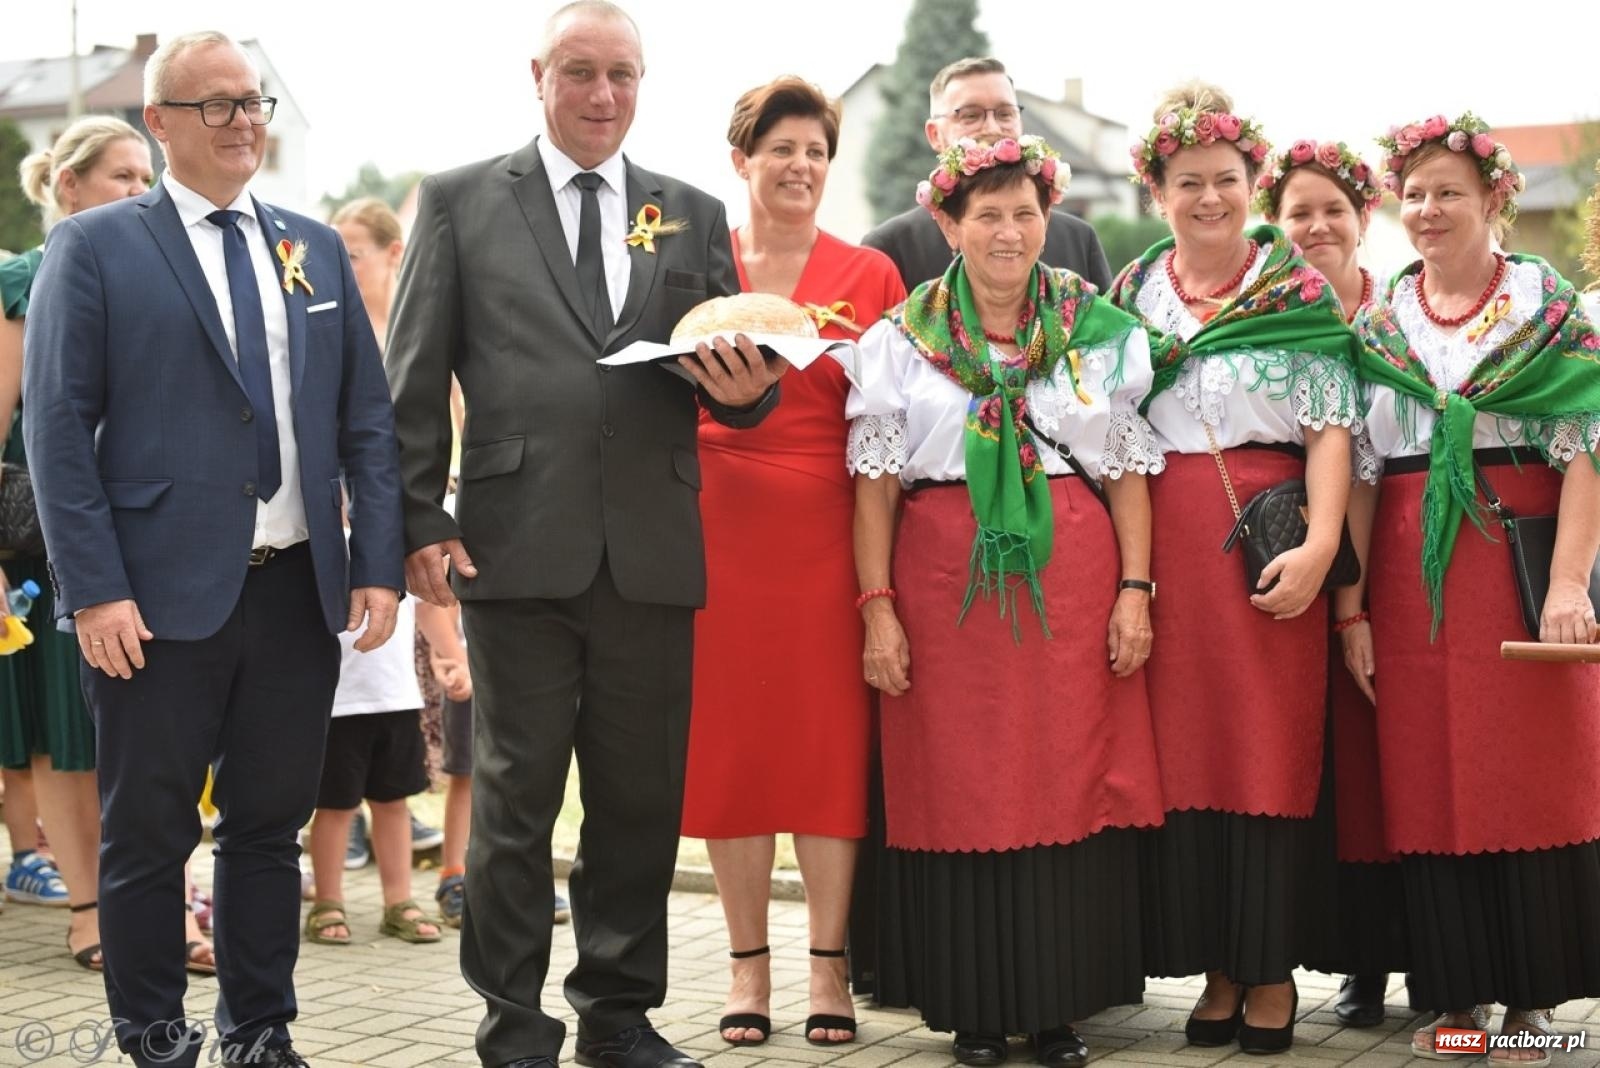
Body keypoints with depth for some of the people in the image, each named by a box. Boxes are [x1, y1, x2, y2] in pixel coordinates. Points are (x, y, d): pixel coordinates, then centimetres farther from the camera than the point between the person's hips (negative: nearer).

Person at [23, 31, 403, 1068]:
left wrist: (380, 563, 3)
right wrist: (94, 589, -13)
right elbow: (57, 427, -5)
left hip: (299, 590, 4)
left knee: (270, 825, 12)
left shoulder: (315, 246, 13)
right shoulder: (94, 247, 0)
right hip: (160, 595, -4)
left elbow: (367, 418, 12)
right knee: (148, 834, 6)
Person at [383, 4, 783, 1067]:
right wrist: (421, 522, -5)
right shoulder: (460, 202, 7)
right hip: (518, 545, -2)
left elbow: (740, 367, 12)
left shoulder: (695, 214, 15)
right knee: (515, 795, 4)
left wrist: (742, 390, -12)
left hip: (654, 553, 3)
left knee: (642, 798, 9)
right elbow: (414, 380, 3)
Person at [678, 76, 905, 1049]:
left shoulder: (871, 275, 5)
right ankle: (750, 963, 15)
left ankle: (829, 967, 9)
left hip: (828, 529, -1)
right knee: (728, 736, 4)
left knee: (832, 738, 0)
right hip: (719, 524, 1)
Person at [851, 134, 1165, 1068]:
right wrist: (878, 607, -4)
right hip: (946, 579, 0)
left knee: (1072, 777, 0)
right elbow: (875, 484, 4)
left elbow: (1129, 472, 7)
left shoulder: (1100, 330, 9)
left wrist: (1135, 588, -2)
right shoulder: (904, 339, 7)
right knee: (961, 785, 1)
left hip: (1072, 577, 1)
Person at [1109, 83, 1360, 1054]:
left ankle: (1273, 970, 9)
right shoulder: (1132, 294, 12)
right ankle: (1216, 966, 12)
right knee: (1183, 748, 2)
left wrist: (1320, 546, -16)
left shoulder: (1299, 291, 3)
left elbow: (1332, 428, -4)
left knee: (1273, 746, -1)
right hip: (1161, 543, 3)